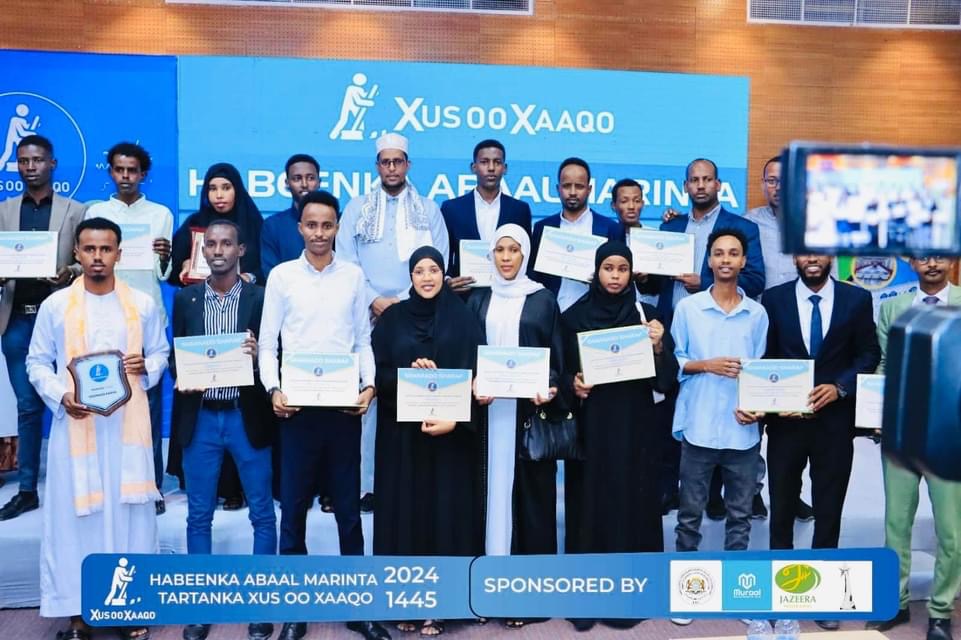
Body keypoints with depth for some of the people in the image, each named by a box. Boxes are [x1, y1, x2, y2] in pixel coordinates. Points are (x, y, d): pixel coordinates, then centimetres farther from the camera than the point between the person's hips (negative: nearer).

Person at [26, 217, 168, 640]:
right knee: (75, 514, 2)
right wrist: (61, 396, -12)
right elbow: (37, 363, 5)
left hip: (128, 422, 1)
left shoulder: (143, 304, 6)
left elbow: (161, 353, 13)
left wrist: (147, 367, -10)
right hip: (75, 423, -1)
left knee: (130, 511, 6)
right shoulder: (55, 306, 3)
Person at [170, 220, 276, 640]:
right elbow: (174, 354, 10)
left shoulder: (261, 297, 0)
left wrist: (258, 356, -22)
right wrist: (180, 379, -11)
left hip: (247, 417, -2)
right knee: (198, 516, 10)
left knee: (262, 514, 5)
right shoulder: (185, 298, 8)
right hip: (199, 419, 2)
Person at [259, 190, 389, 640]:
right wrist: (273, 390, -11)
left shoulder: (354, 276, 6)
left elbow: (363, 339, 7)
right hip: (297, 405, -1)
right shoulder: (281, 276, 3)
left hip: (343, 405, 1)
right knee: (294, 507, 6)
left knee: (348, 507, 9)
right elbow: (267, 343, 3)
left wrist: (369, 385, -6)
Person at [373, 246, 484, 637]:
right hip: (401, 431, 1)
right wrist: (411, 373, -17)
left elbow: (474, 374, -5)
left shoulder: (463, 319, 1)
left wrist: (455, 419, -18)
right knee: (404, 509, 4)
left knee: (445, 508, 2)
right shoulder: (392, 318, 6)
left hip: (451, 432, -1)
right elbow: (378, 371, 2)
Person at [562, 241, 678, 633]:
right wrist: (573, 383, -14)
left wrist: (659, 347, -19)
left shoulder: (646, 315, 3)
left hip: (633, 428, 1)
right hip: (589, 428, 0)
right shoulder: (573, 316, 1)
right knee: (589, 505, 3)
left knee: (630, 505, 4)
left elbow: (665, 379, -2)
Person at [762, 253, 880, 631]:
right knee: (782, 508, 11)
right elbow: (763, 357, 2)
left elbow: (869, 354, 2)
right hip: (785, 418, 0)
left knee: (829, 511, 10)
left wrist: (840, 387, -13)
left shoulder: (858, 299, 1)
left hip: (835, 420, 0)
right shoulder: (773, 299, 0)